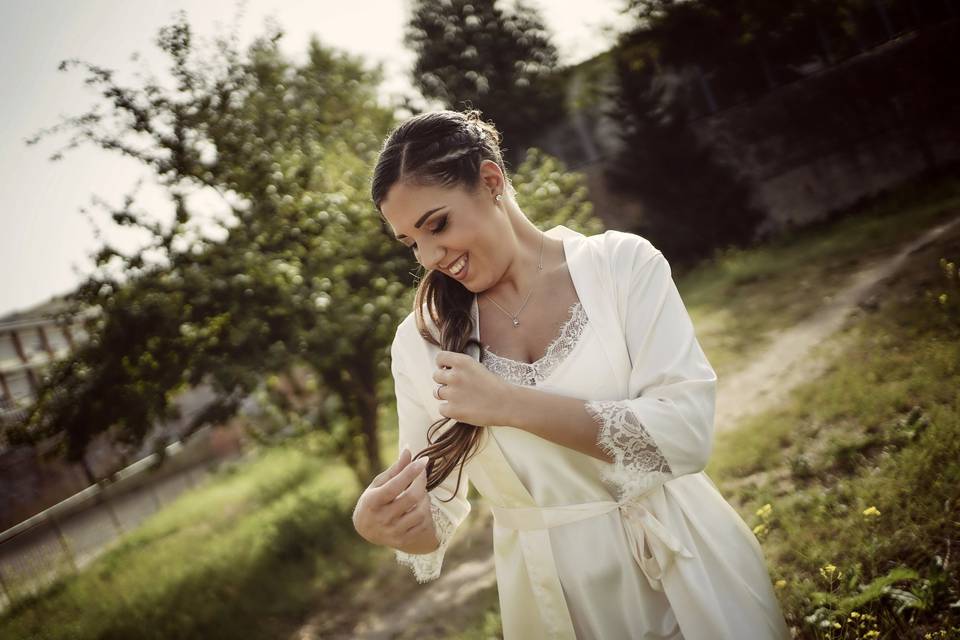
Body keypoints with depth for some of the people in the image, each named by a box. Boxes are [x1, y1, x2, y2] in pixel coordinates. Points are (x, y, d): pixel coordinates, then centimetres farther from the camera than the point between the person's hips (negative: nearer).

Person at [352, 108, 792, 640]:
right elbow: (435, 511, -3)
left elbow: (687, 432, -21)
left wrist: (510, 404, -26)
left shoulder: (622, 263, -12)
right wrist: (383, 522, -26)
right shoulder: (420, 342, -6)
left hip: (685, 569, -1)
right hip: (551, 597, 2)